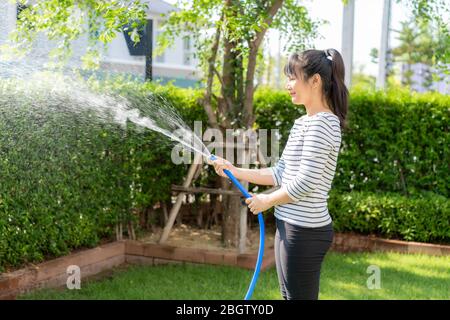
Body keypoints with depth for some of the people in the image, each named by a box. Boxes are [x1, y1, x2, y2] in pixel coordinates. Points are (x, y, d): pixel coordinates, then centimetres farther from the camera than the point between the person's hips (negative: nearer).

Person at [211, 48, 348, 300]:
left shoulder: (322, 123, -16)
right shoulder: (303, 122, 14)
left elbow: (305, 181, -21)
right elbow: (281, 173, 15)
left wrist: (267, 201, -7)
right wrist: (235, 172, 10)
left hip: (305, 231, -10)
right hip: (290, 226, 10)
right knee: (290, 296, 17)